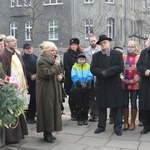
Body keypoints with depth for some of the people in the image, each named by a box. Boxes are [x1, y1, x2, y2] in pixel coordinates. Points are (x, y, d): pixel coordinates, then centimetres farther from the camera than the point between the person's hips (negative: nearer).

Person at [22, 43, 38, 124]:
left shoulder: (36, 58, 18)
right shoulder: (22, 58, 3)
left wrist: (36, 75, -8)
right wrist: (30, 76, -16)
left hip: (35, 81, 4)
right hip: (27, 82, -4)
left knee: (34, 99, 2)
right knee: (28, 99, -6)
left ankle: (31, 116, 13)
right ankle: (28, 117, 4)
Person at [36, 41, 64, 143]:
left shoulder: (53, 60, 16)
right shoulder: (41, 61, -12)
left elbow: (60, 72, 22)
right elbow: (47, 74, -22)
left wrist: (61, 75, 0)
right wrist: (55, 65, -15)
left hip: (54, 89, 9)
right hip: (46, 91, -9)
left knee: (54, 110, 9)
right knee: (48, 110, -6)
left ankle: (49, 131, 18)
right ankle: (47, 133, 3)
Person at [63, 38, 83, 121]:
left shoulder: (81, 54, 11)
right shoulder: (67, 54, 5)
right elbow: (66, 66, -2)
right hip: (70, 79, -2)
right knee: (71, 97, 1)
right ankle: (73, 114, 9)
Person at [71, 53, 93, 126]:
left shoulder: (88, 66, 3)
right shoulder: (74, 67, 0)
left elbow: (90, 76, -3)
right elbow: (74, 77, -8)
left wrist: (86, 82, -19)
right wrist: (80, 83, -20)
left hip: (87, 88, 1)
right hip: (77, 88, -1)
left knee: (86, 105, 7)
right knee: (79, 105, 4)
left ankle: (85, 118, 20)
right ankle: (79, 119, 14)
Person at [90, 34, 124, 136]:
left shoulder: (118, 54, 3)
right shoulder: (96, 56, 9)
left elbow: (120, 67, -8)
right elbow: (93, 69, -1)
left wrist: (107, 72, -17)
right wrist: (103, 73, -19)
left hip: (114, 85, -2)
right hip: (101, 85, 2)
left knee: (116, 107, 2)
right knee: (101, 107, 10)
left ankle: (118, 127, 11)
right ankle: (101, 126, 21)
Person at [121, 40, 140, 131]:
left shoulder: (139, 58, -1)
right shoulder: (123, 57, 7)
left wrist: (132, 81, -10)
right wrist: (123, 79, -5)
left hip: (134, 85, -2)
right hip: (124, 84, 2)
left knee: (133, 103, 3)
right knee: (125, 103, 5)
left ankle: (132, 122, 12)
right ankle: (126, 122, 14)